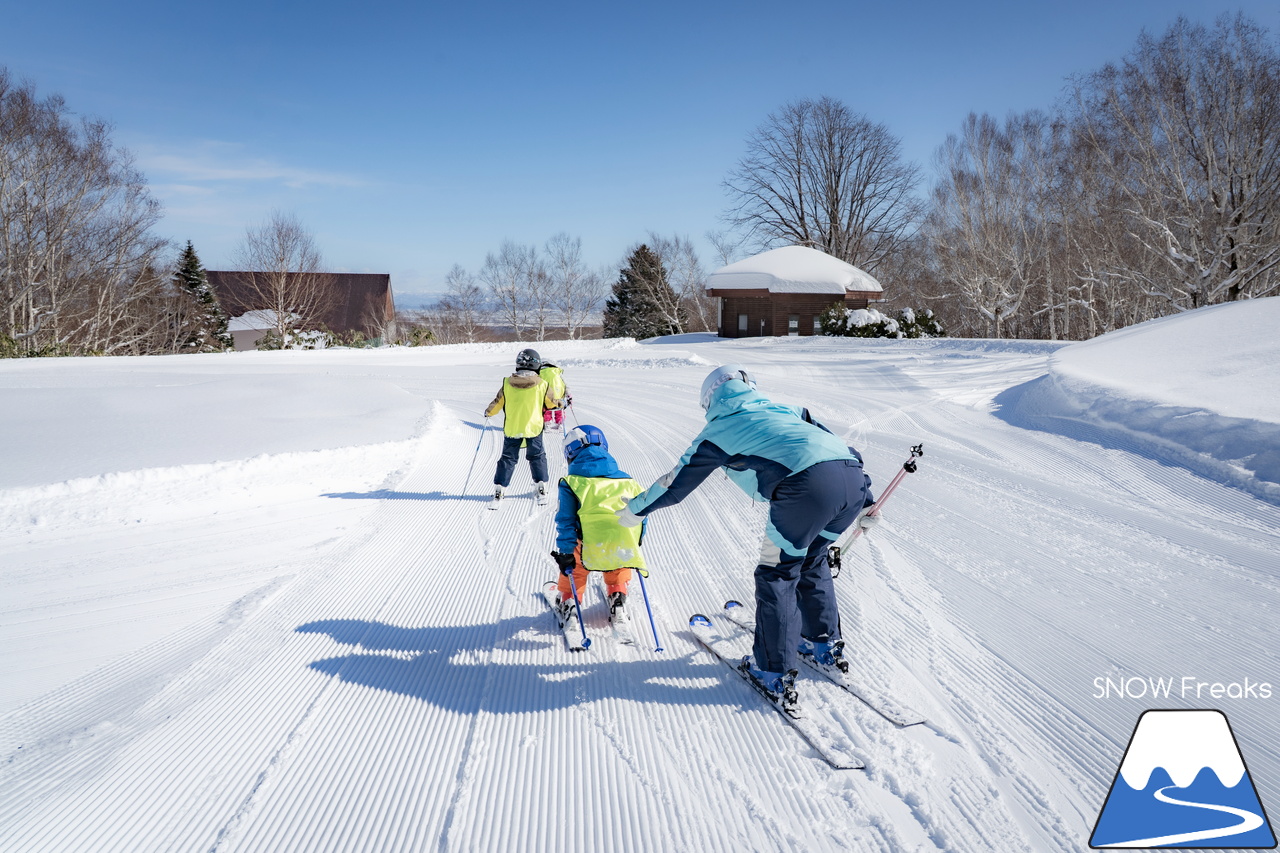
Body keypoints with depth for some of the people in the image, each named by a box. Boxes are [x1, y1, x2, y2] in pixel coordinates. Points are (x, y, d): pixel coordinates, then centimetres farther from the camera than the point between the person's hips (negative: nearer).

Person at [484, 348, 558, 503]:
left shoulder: (507, 383, -7)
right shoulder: (541, 384, -9)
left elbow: (497, 402, 3)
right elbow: (552, 403, 5)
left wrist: (488, 412, 24)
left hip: (511, 428, 1)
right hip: (533, 427, -1)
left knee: (508, 458, 12)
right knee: (537, 457, 17)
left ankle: (499, 489, 9)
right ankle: (541, 487, 15)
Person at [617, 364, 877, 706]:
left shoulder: (718, 429, 20)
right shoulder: (785, 409, 33)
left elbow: (676, 482, 28)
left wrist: (635, 509, 43)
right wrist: (864, 503, 39)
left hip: (806, 485, -6)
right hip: (855, 476, 6)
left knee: (777, 575, 12)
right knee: (811, 560, 28)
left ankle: (776, 674, 16)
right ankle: (825, 645, 39)